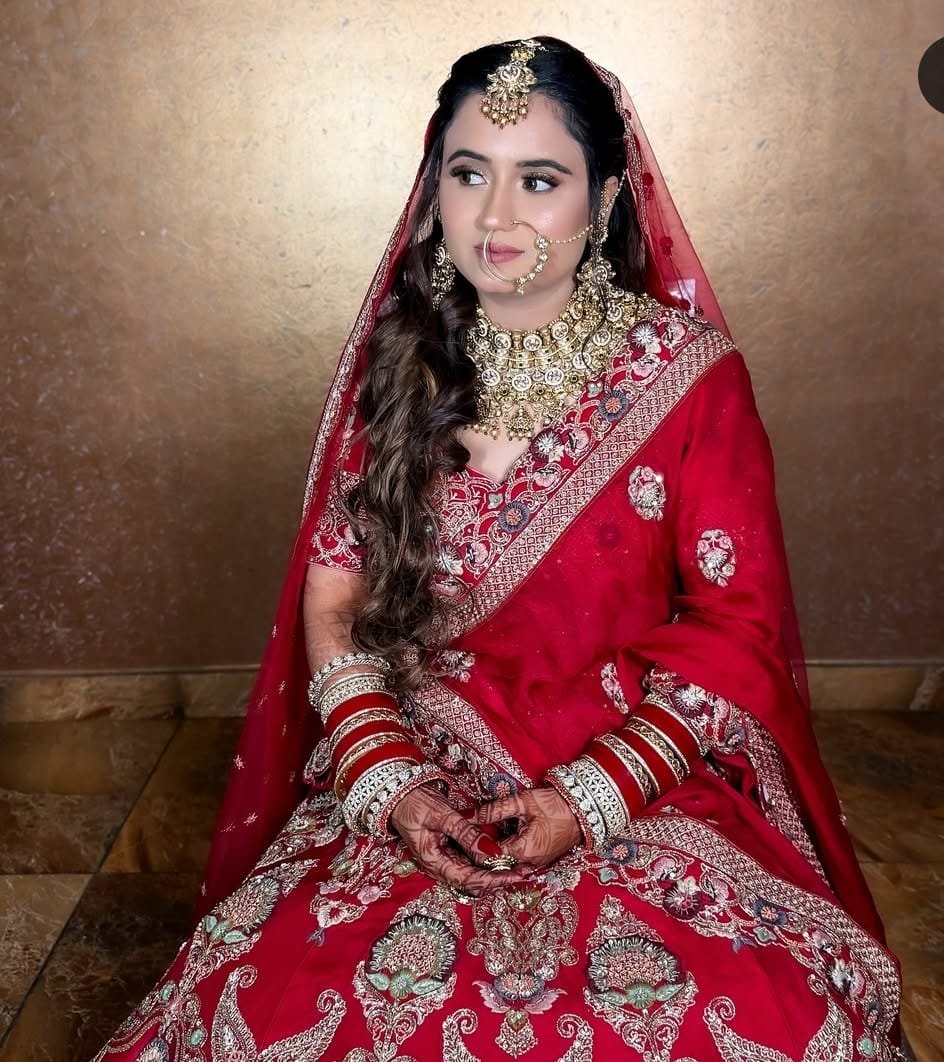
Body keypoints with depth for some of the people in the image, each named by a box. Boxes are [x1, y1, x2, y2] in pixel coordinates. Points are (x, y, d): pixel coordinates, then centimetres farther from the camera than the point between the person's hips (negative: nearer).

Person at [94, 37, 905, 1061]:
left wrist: (591, 798, -13)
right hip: (411, 774, 2)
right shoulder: (397, 364, 4)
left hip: (643, 773, 0)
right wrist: (386, 779, -10)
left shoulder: (689, 373, -4)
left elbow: (736, 622, -4)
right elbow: (333, 595, 3)